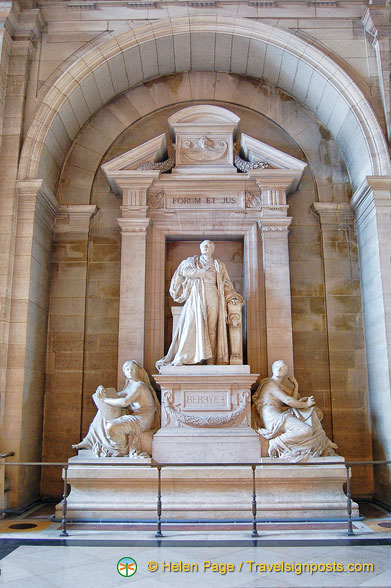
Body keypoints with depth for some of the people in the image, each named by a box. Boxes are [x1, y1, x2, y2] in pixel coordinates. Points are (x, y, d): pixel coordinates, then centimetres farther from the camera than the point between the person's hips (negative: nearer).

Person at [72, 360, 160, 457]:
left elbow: (125, 402, -27)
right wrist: (102, 389, -4)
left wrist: (105, 399, -18)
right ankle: (89, 441, 17)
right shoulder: (130, 386, 15)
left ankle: (123, 451, -3)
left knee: (111, 427, -29)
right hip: (133, 414, 10)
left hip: (142, 419, -10)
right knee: (102, 413, 12)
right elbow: (117, 395, 15)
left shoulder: (139, 385, -15)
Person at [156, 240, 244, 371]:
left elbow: (226, 284, 19)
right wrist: (204, 271, -3)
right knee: (194, 324, -18)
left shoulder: (219, 265, 24)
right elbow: (184, 270, -1)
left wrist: (232, 297, 3)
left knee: (211, 328, -10)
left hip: (213, 297, 2)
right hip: (196, 296, -2)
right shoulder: (192, 261, 19)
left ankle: (211, 361, -15)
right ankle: (180, 360, -22)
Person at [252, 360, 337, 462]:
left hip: (279, 417, 10)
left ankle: (322, 446, 6)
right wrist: (305, 404, -4)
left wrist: (296, 386, 9)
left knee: (311, 411, 10)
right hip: (272, 420, -10)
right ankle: (276, 443, -19)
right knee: (306, 430, -27)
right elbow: (288, 401, -16)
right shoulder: (270, 383, -9)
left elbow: (294, 399, 22)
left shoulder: (278, 384, 23)